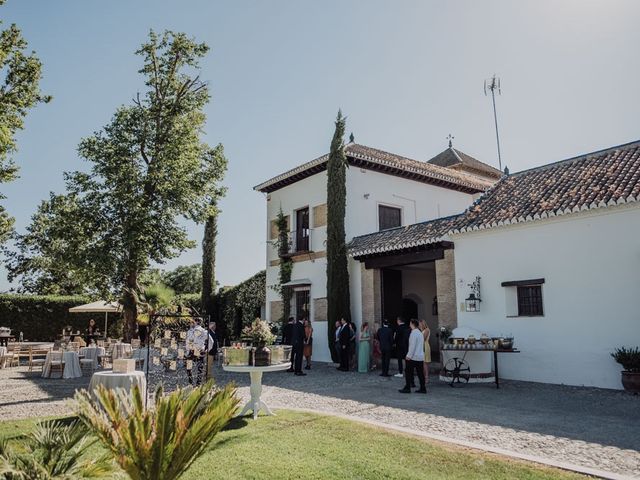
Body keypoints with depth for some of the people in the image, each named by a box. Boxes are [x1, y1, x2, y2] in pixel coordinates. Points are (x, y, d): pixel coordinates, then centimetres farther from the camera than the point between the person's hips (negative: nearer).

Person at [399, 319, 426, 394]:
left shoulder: (413, 333, -14)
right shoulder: (420, 333, 15)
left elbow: (412, 345, -19)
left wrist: (409, 356, -15)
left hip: (413, 357, -9)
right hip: (420, 357, 9)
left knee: (408, 372, -1)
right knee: (420, 373, 9)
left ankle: (407, 388, 0)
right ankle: (423, 388, 10)